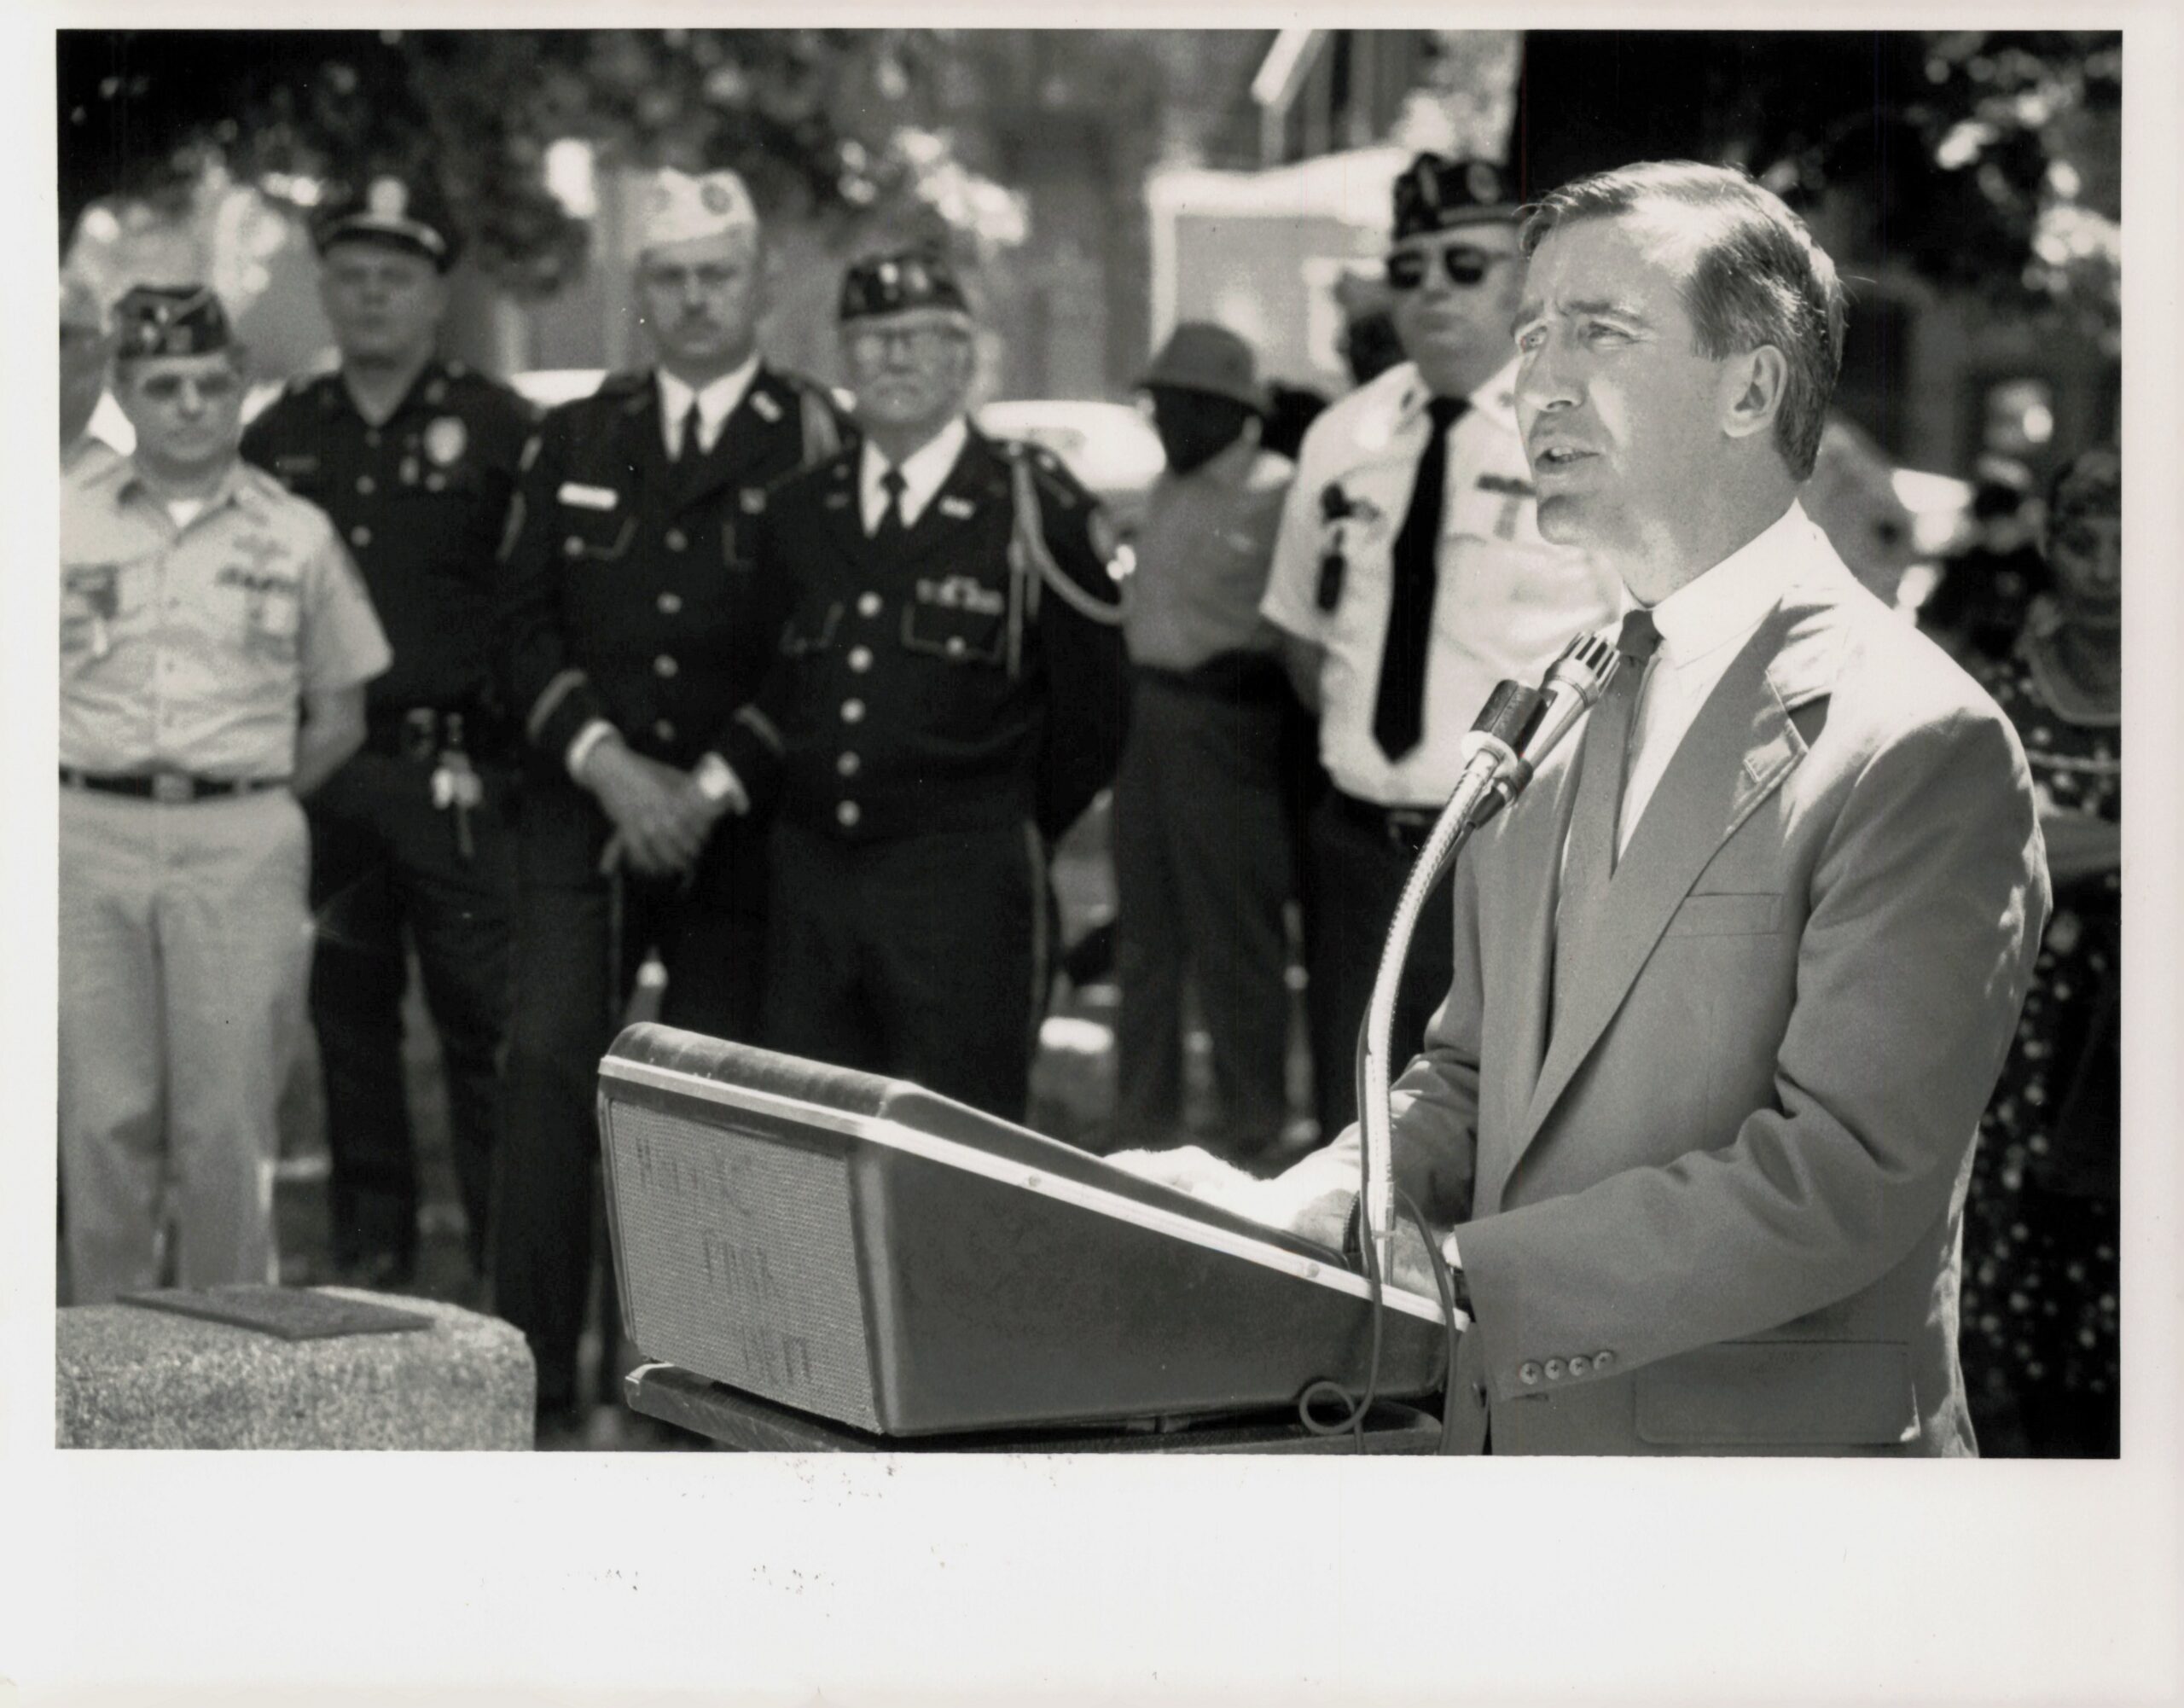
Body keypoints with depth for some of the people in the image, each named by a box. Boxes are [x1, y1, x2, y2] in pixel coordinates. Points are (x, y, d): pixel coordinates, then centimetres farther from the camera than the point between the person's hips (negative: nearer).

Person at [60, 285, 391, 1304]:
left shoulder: (297, 536, 7)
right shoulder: (60, 522, 7)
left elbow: (339, 716, 13)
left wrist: (254, 801, 4)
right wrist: (79, 797, 4)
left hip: (242, 845, 0)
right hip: (88, 837, 1)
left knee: (227, 1125, -2)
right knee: (104, 1117, 0)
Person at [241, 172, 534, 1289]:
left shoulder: (497, 430, 0)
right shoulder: (280, 436, 13)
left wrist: (509, 730, -9)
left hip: (456, 776, -4)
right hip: (320, 778, 4)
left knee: (485, 1029, -6)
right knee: (348, 1029, 9)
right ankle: (368, 1270, 16)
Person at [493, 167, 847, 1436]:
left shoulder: (820, 444, 2)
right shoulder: (572, 442, 13)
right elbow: (525, 624, 8)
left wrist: (713, 787, -10)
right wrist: (605, 762, -7)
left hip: (741, 821, -2)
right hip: (581, 808, 2)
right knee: (551, 1063, -11)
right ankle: (534, 1372, -10)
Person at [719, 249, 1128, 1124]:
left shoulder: (1034, 506, -3)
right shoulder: (797, 511, 11)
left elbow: (1090, 701, 2)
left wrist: (1002, 841, 8)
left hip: (964, 889, -4)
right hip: (811, 877, 5)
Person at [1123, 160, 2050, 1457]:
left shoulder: (1923, 748, -15)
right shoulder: (1555, 715, 10)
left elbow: (1847, 1175, -21)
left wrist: (1454, 1280, -24)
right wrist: (1314, 1202, -6)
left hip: (1765, 1448, -6)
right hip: (1516, 1427, 6)